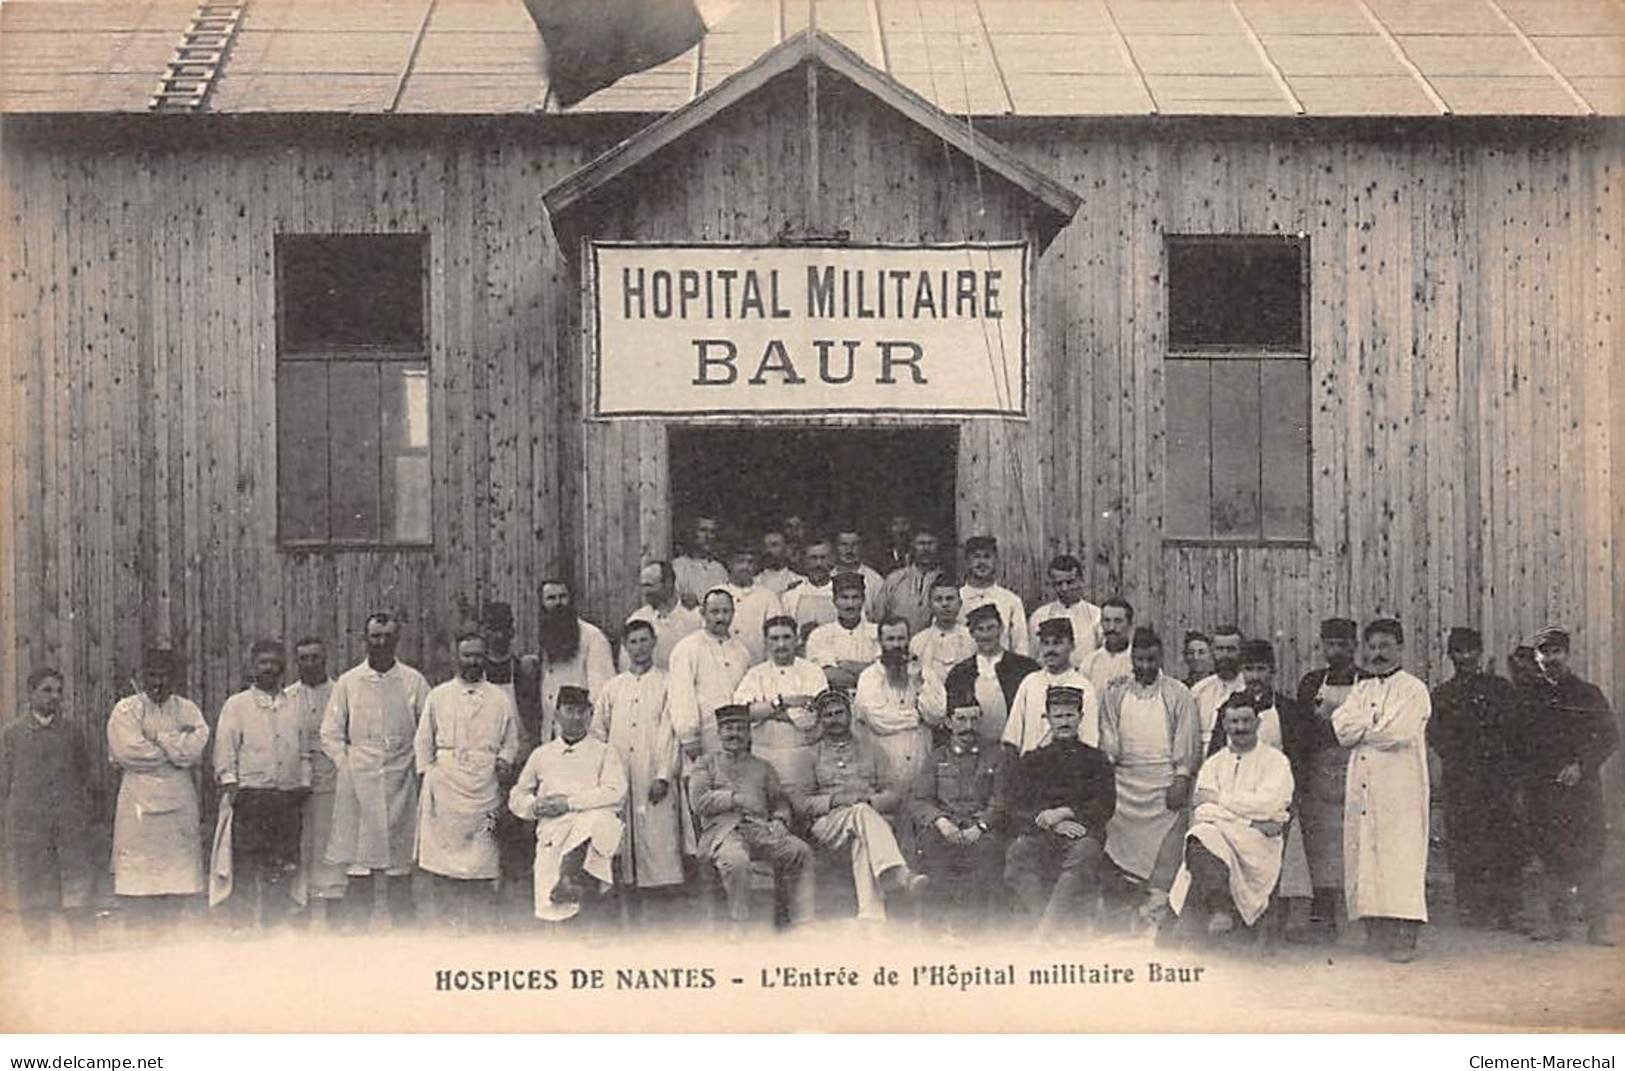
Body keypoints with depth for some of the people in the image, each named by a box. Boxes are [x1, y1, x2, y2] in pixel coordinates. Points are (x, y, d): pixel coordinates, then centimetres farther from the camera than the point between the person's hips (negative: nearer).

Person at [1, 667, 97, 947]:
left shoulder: (72, 734, 13)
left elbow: (86, 780, 16)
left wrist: (88, 815, 7)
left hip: (71, 826, 1)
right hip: (27, 826, -1)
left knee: (79, 891, -4)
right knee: (33, 896, 3)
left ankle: (86, 947, -1)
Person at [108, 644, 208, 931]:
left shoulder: (187, 710, 12)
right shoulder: (125, 709, 5)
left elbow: (195, 749, -4)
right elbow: (127, 751, -11)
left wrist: (157, 739, -6)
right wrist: (177, 746, -5)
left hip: (179, 800, 2)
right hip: (139, 798, -2)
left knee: (178, 874, 0)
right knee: (139, 880, -5)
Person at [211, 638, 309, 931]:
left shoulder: (293, 707, 15)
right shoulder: (237, 705, 6)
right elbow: (224, 750, 1)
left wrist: (303, 788, 10)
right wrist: (230, 783, -9)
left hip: (288, 797, 3)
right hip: (250, 795, -3)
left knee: (282, 869, 3)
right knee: (245, 867, -6)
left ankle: (273, 926, 12)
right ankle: (242, 926, 0)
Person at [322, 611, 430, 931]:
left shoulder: (414, 682, 6)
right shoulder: (348, 682, 7)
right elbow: (330, 734, 9)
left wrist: (417, 767, 0)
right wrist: (347, 767, 1)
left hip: (400, 784, 0)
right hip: (358, 784, 0)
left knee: (400, 863, 0)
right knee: (358, 863, -1)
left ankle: (404, 929, 4)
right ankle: (353, 925, 4)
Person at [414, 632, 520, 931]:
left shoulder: (500, 699, 12)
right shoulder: (437, 696, 11)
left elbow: (511, 740, 15)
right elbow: (423, 741, 12)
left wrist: (506, 761, -4)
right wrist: (427, 775, 3)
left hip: (485, 786, 0)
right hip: (445, 786, 0)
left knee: (483, 860, -5)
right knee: (443, 857, -2)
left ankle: (482, 925, -1)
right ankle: (449, 924, 4)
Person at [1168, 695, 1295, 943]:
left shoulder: (1275, 760, 13)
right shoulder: (1214, 763, 22)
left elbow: (1269, 804, -4)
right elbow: (1200, 811, 7)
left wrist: (1218, 799, 1)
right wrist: (1250, 821, -6)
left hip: (1258, 842, -3)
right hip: (1216, 832, 3)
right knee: (1200, 836, -35)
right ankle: (1220, 907, -38)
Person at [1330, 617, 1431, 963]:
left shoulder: (1414, 689, 0)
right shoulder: (1361, 690, 19)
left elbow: (1397, 733, -15)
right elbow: (1341, 728, 4)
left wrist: (1360, 726, -2)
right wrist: (1377, 720, -7)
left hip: (1400, 789, -6)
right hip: (1362, 788, 6)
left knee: (1400, 858, -9)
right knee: (1365, 856, 3)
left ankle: (1404, 936, -10)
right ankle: (1376, 932, 8)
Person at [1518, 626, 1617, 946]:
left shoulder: (1587, 694, 5)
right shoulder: (1527, 696, 11)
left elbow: (1610, 737, 3)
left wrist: (1581, 765, -9)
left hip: (1581, 786, -2)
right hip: (1539, 789, 3)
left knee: (1587, 855, -8)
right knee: (1549, 855, 3)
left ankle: (1597, 925, -4)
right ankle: (1556, 919, 12)